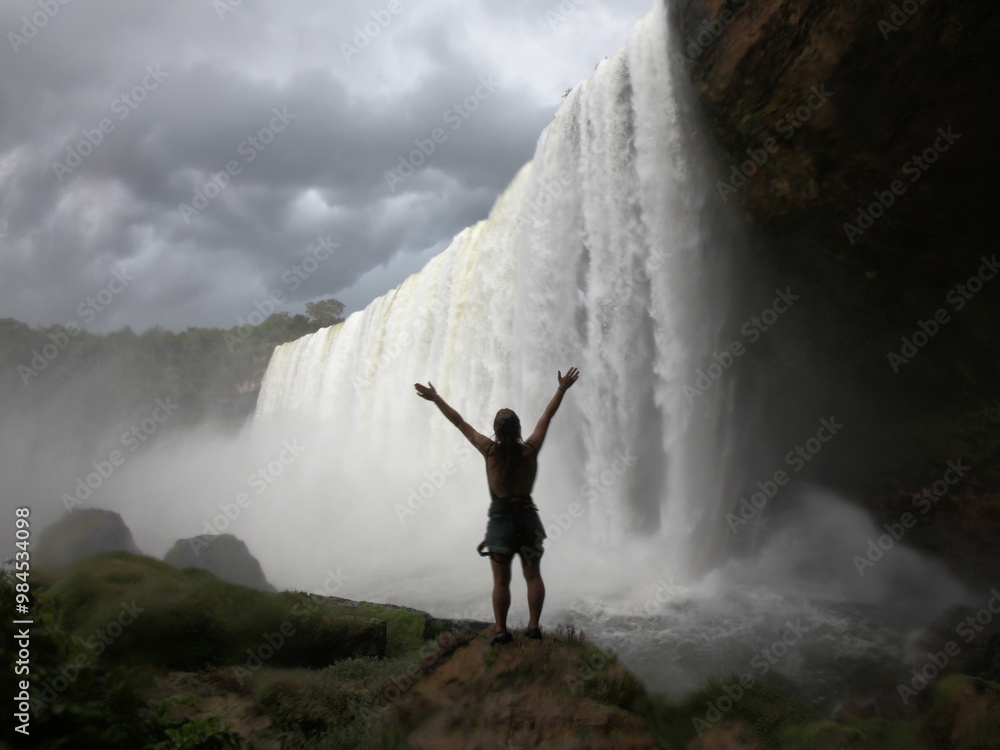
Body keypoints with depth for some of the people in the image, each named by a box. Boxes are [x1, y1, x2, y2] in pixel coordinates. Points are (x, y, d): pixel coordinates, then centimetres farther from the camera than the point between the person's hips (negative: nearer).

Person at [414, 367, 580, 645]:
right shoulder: (530, 450, -8)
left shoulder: (490, 451, -11)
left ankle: (501, 630, 5)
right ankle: (534, 626, 10)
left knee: (501, 581, 5)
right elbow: (547, 416, 4)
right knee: (533, 576, 12)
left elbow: (459, 422, -3)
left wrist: (435, 398, 6)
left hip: (500, 519, -2)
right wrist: (562, 389, 16)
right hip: (528, 517, 2)